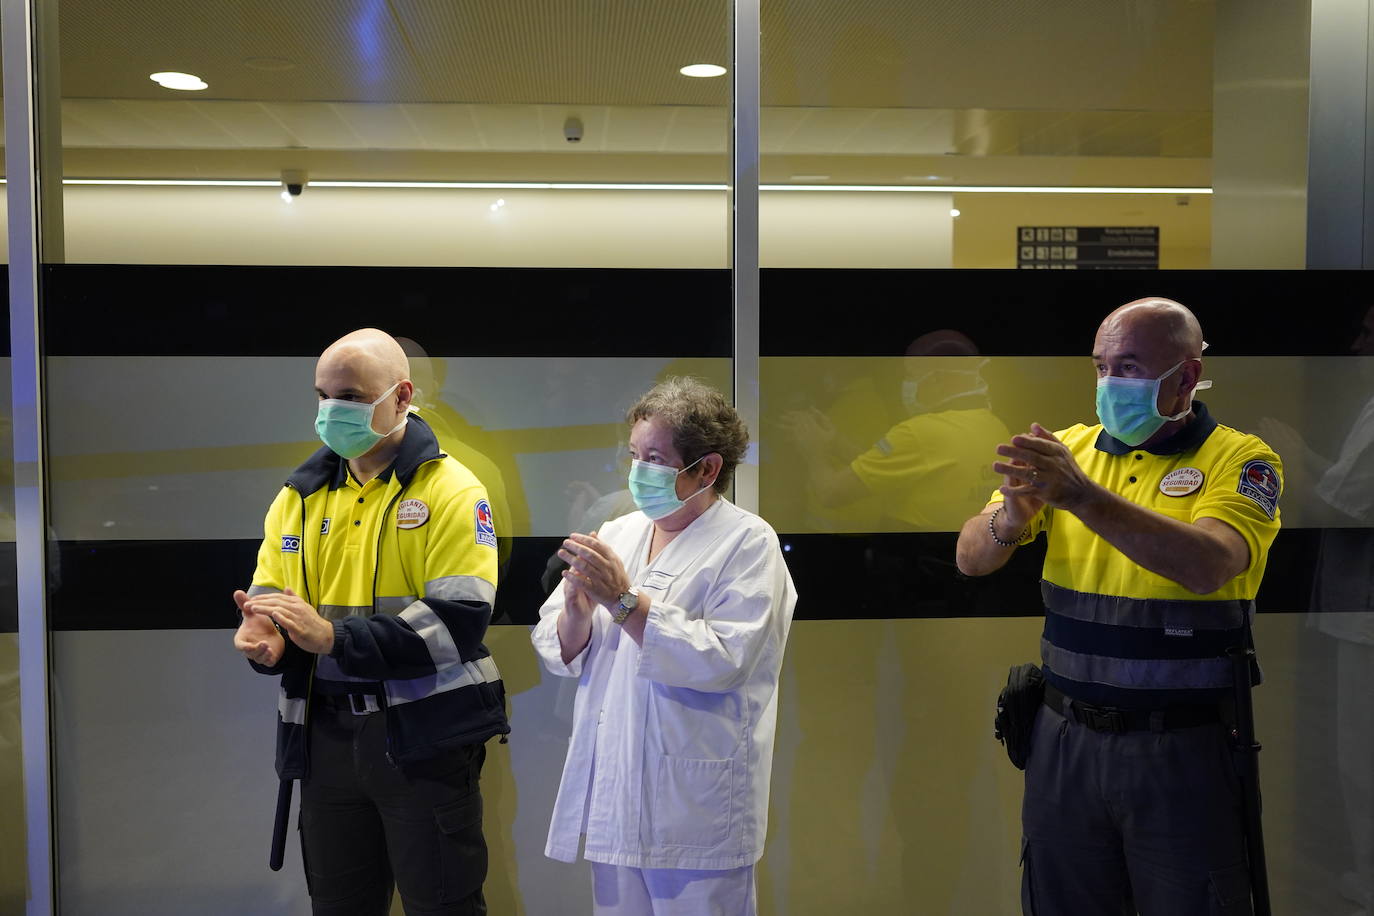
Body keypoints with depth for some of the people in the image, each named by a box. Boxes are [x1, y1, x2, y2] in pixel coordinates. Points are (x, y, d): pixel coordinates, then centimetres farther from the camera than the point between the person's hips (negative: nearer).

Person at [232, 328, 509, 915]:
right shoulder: (301, 496, 9)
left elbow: (459, 621, -19)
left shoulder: (450, 491, -10)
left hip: (424, 736, -5)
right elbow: (267, 597, 10)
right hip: (326, 731, 5)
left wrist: (334, 637, -26)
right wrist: (264, 635, -15)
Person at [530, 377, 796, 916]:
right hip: (611, 793, 5)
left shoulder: (747, 542, -7)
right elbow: (558, 653, 9)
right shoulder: (617, 534, 10)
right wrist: (576, 611, -13)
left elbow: (722, 660, -19)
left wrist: (624, 600, -20)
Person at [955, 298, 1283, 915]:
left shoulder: (1239, 459, -6)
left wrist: (1083, 496, -35)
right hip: (1066, 740, 3)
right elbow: (970, 559, -1)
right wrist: (1009, 522, -23)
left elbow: (1208, 565, -26)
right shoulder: (1070, 450, 4)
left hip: (1180, 749, -3)